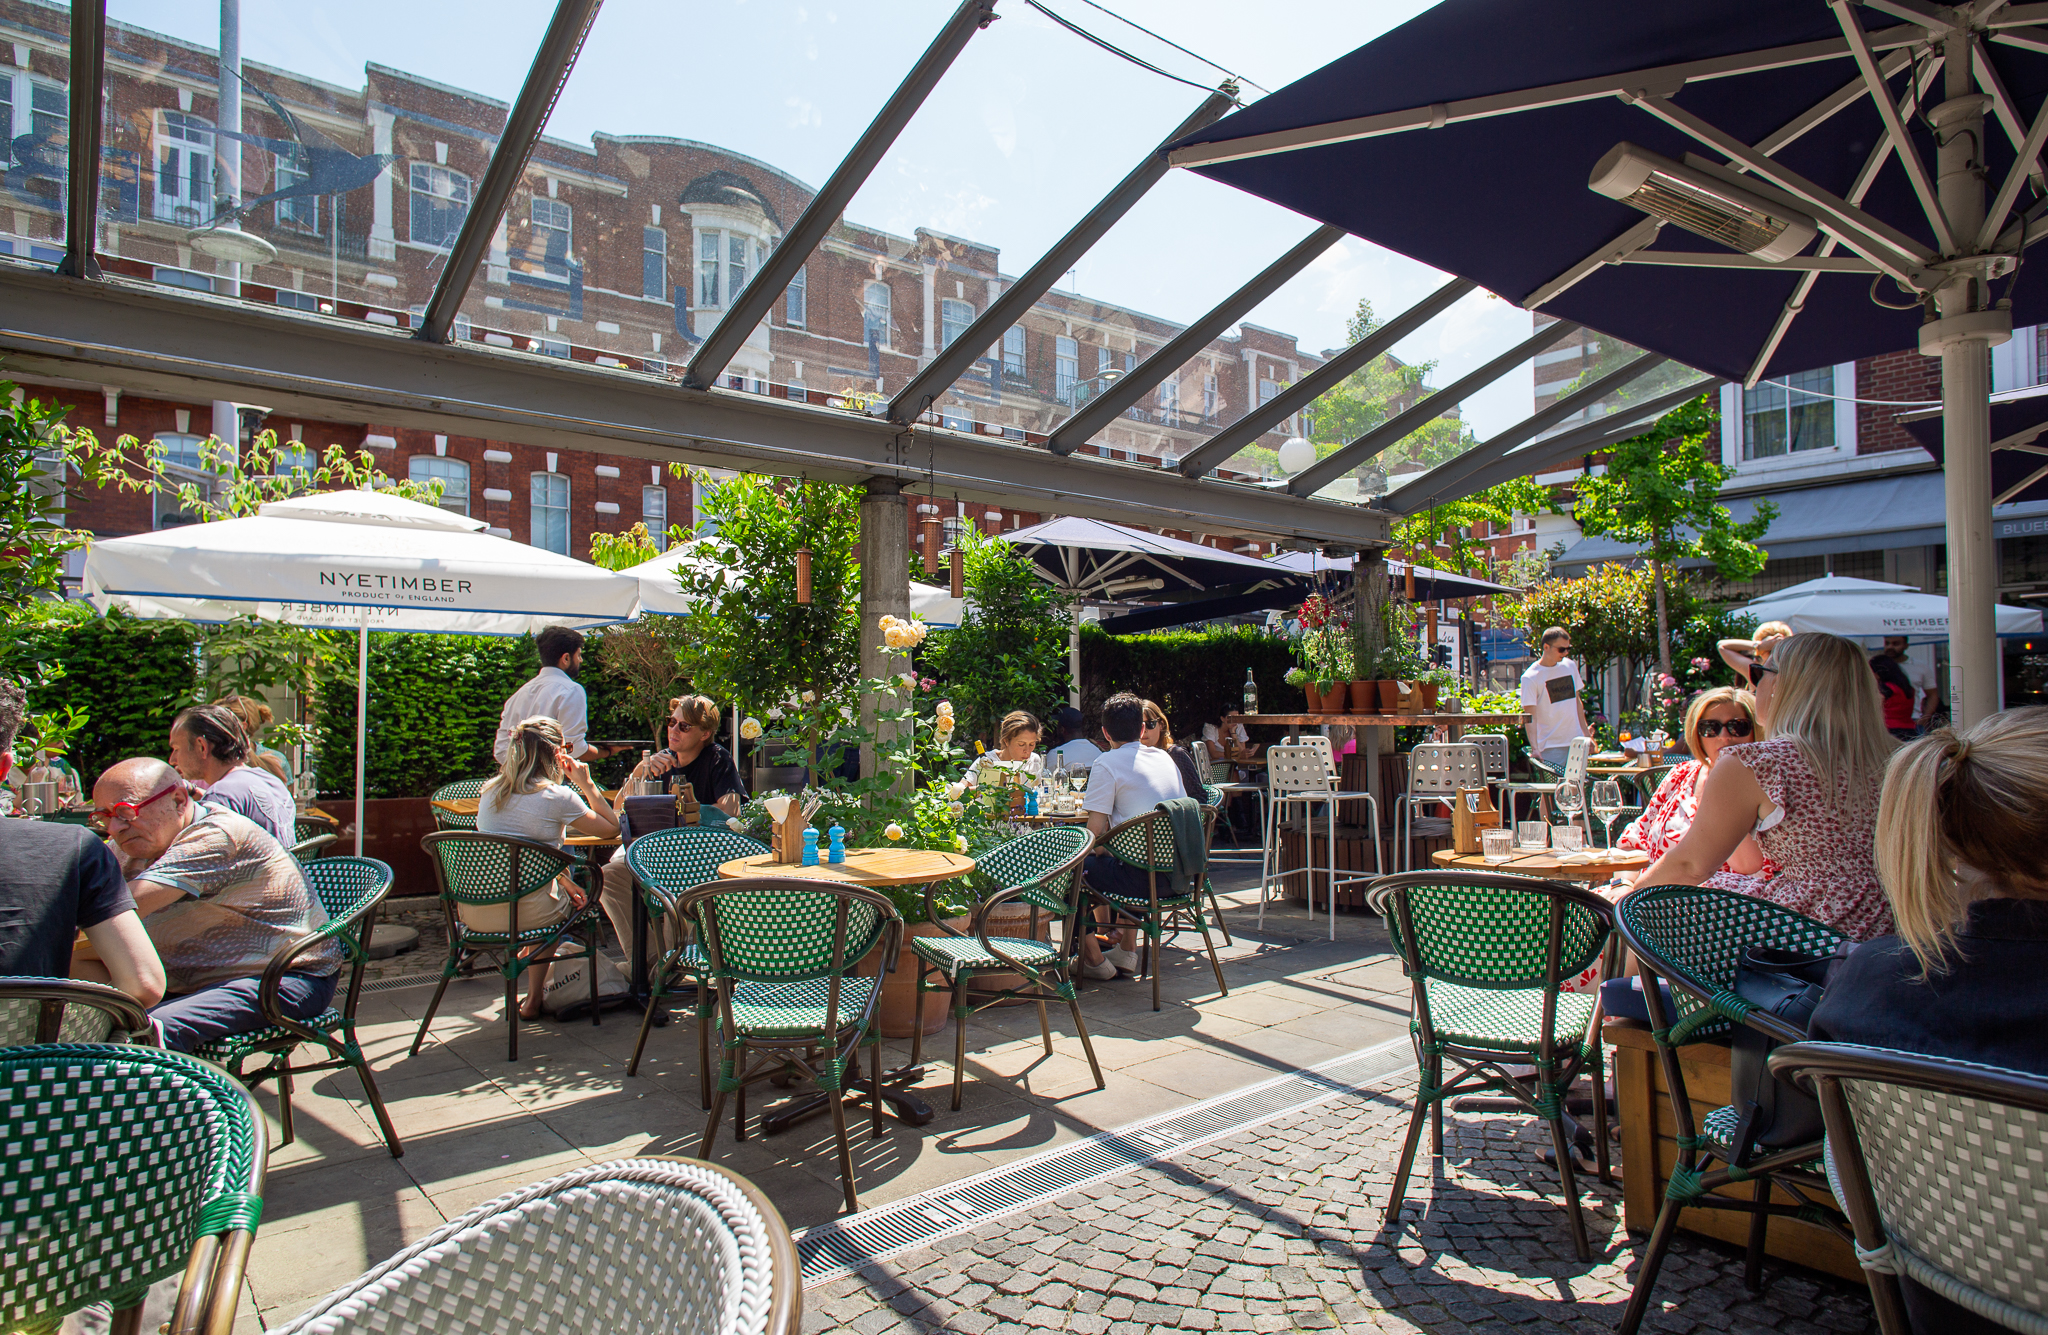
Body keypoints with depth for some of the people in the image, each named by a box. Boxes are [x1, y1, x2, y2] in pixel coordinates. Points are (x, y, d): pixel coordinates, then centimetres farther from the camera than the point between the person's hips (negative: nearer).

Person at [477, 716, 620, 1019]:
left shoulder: (490, 790, 9)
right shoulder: (558, 797, -11)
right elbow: (611, 827, -1)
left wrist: (562, 880, 20)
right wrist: (587, 784, 4)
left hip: (473, 913, 6)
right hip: (525, 914, -6)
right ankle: (534, 999, 32)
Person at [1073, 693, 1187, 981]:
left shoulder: (1107, 763, -8)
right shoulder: (1164, 757, 12)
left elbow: (1094, 831, -13)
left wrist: (1096, 849, 11)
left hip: (1143, 877, -7)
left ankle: (1093, 959, 18)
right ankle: (1128, 950, 36)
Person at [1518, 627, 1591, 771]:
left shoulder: (1570, 666, 9)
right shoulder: (1530, 677, -10)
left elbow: (1577, 700, 19)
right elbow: (1530, 716, -15)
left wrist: (1585, 731, 16)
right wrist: (1534, 747, -23)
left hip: (1577, 742, 6)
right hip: (1551, 747, -6)